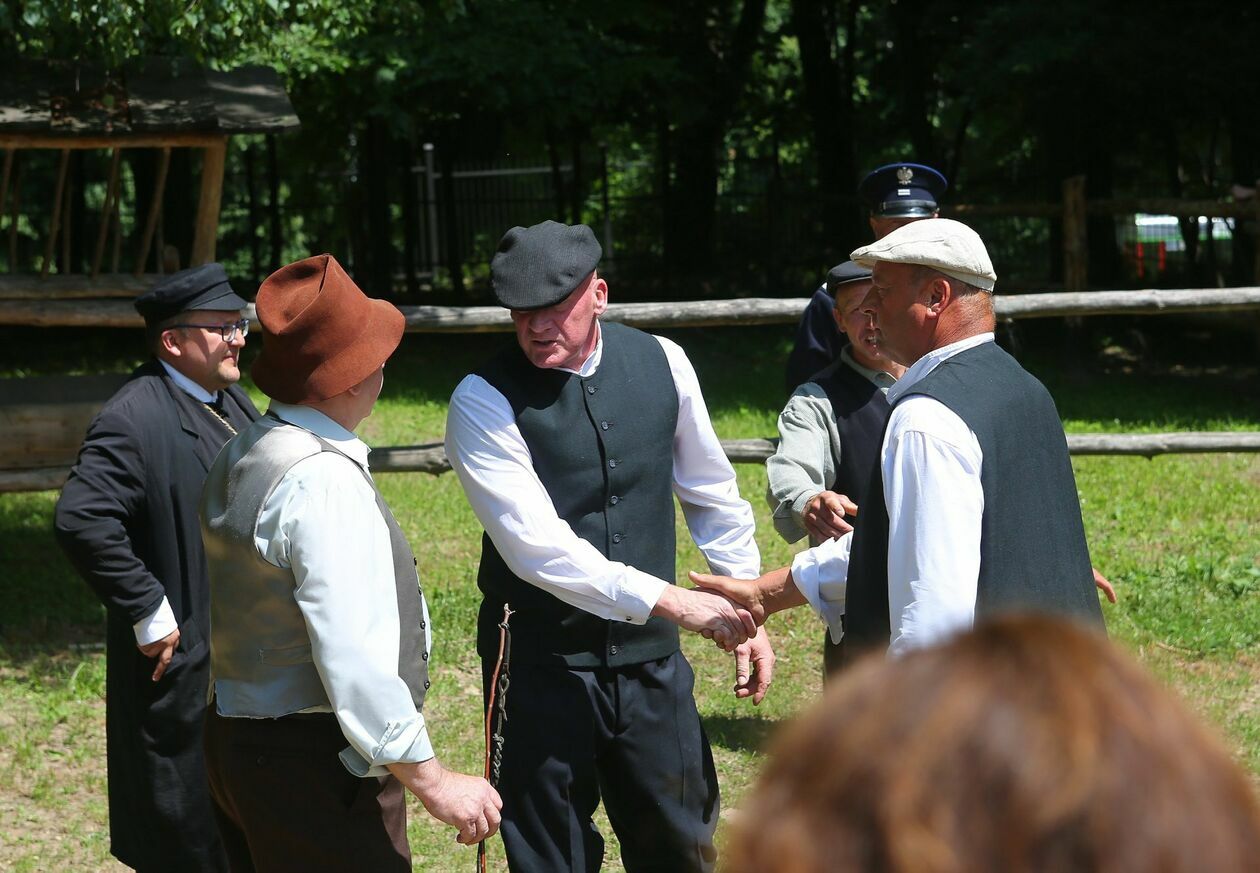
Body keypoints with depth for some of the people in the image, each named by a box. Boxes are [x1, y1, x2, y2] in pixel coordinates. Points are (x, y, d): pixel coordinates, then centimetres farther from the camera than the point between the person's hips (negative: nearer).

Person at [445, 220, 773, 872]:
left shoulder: (662, 363, -1)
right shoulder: (484, 401, -14)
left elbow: (712, 495, 13)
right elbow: (537, 548, -23)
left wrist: (746, 616, 11)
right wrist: (670, 600, -26)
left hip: (650, 655, 4)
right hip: (542, 665, -3)